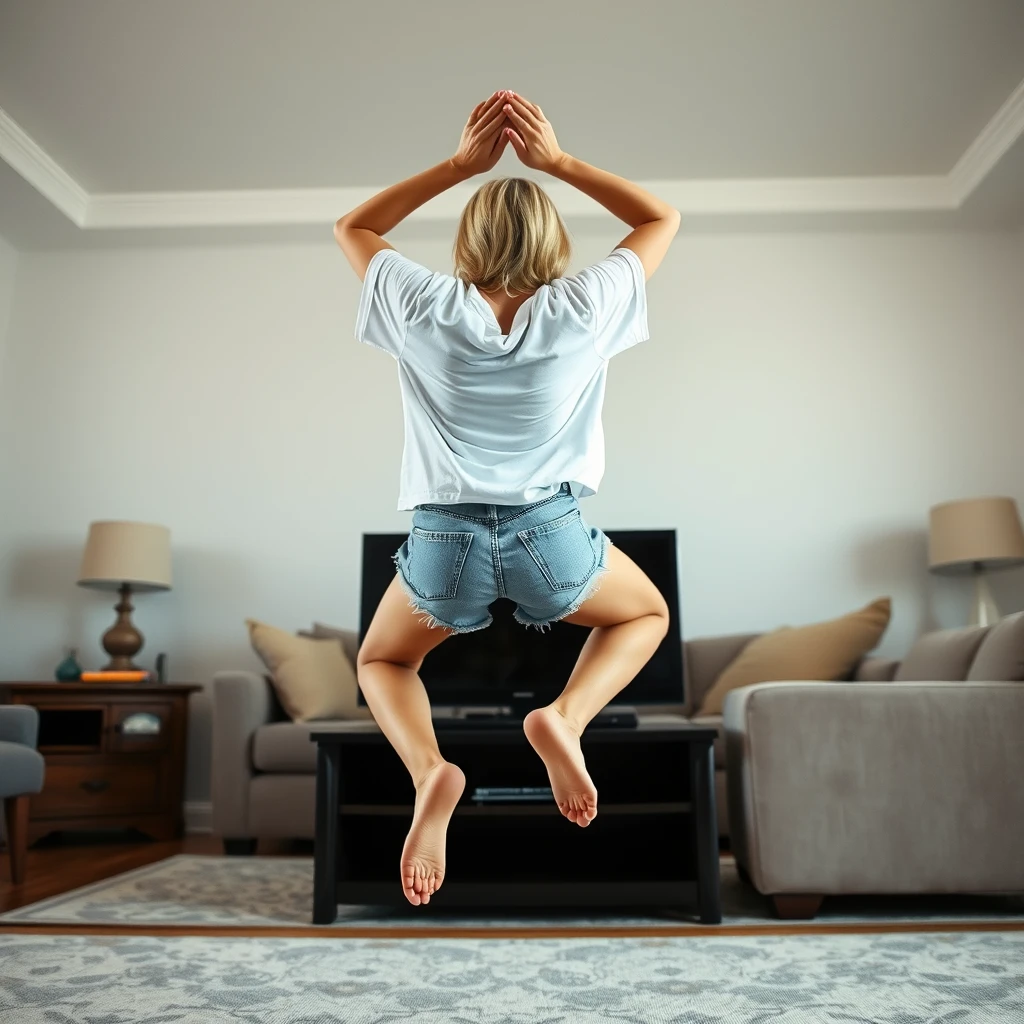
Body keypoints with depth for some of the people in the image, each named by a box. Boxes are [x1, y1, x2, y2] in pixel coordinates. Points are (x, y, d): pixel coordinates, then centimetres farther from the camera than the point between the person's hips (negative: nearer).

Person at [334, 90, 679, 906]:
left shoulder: (423, 308, -2)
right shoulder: (582, 311, -4)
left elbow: (351, 228, 19)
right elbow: (663, 219, 15)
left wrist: (461, 163, 14)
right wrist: (557, 160, 12)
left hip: (444, 541, 1)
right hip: (551, 538, 0)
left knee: (381, 662, 29)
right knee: (647, 614, 31)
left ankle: (429, 770, -3)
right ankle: (566, 718, 1)